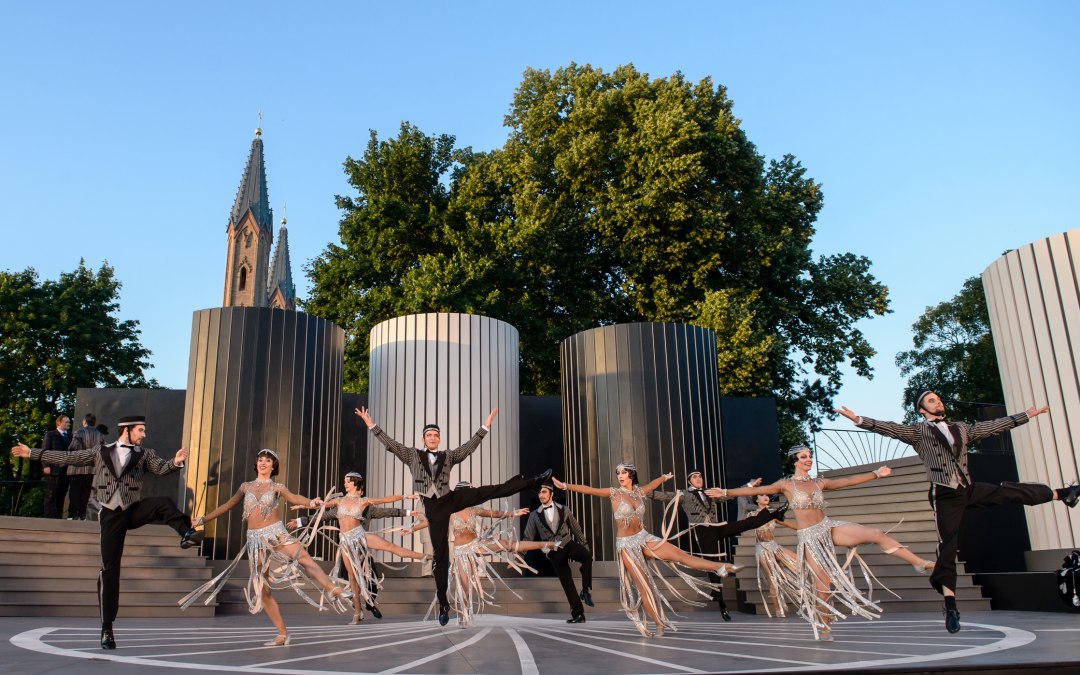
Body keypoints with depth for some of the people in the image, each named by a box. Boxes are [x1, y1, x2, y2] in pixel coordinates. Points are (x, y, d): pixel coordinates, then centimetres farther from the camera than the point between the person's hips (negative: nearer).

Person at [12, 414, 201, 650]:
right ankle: (107, 629, 6)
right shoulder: (100, 452, 9)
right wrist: (32, 453, 15)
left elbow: (161, 467, -9)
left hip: (134, 510, 1)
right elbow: (68, 458, 13)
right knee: (109, 569, -2)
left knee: (164, 503, -31)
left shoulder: (144, 454, 7)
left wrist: (175, 462, -32)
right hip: (111, 515, -1)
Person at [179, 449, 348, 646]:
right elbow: (227, 506, 23)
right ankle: (282, 634, 4)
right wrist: (203, 519, 25)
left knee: (304, 557, -30)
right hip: (255, 540, 3)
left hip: (276, 533, -3)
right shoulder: (246, 486, 14)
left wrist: (312, 502, -33)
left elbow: (293, 498, -13)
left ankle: (333, 590, -37)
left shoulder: (277, 487, 6)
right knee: (262, 589, -2)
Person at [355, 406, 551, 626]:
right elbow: (390, 443, 6)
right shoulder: (412, 455, 10)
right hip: (432, 507, -1)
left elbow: (469, 447, 9)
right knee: (440, 552, 0)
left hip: (451, 499, 1)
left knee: (489, 491, -16)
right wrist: (371, 424, 0)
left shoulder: (448, 456, 12)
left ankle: (531, 482, -13)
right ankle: (443, 603, 8)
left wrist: (485, 426, 4)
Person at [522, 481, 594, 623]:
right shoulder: (535, 515, 2)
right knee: (567, 583, -4)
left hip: (568, 544, 0)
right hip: (554, 552, 0)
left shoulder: (564, 510, 3)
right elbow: (528, 537, 4)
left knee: (587, 556, -31)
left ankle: (586, 590, -15)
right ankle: (578, 614, 8)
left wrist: (586, 548, 7)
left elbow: (576, 530, 8)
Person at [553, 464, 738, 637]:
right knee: (643, 584, -4)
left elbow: (653, 483, 27)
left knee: (679, 554, -10)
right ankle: (659, 625, 3)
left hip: (644, 537, 4)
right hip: (626, 544, -3)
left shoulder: (639, 492, 6)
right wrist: (565, 486, -23)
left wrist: (665, 477, 46)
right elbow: (588, 489, -15)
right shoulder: (614, 493, -7)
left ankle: (722, 568, -10)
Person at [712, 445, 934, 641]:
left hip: (829, 527, 4)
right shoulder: (786, 484, -4)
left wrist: (876, 473, 17)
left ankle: (919, 563, 0)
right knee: (824, 582, -7)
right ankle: (823, 626, 15)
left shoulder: (820, 483, 9)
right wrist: (726, 492, -18)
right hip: (809, 537, -4)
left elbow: (848, 481, 16)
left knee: (877, 534, -10)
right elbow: (755, 490, -11)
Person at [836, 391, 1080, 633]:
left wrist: (1028, 414, 23)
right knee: (947, 546, -6)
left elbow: (994, 425, 21)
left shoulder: (961, 428, 16)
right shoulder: (918, 431, -1)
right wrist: (858, 419, -30)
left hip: (970, 489, 5)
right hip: (945, 495, -5)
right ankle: (950, 605, -2)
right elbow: (890, 429, -15)